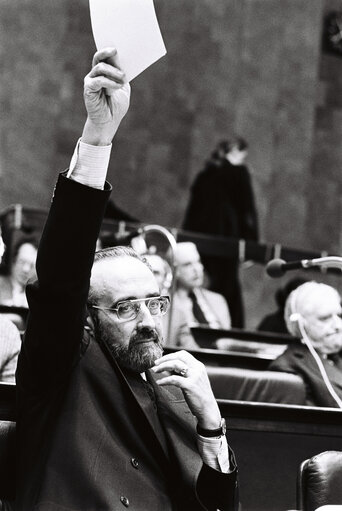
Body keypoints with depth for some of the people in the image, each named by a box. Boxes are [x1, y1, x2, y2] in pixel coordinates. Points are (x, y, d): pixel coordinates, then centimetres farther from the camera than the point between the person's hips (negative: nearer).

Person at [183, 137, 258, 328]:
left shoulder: (204, 174, 14)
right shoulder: (239, 172, -3)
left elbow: (192, 209, 15)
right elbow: (248, 210, -7)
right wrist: (251, 244, -5)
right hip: (227, 237, -6)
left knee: (230, 286, 15)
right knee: (225, 287, -3)